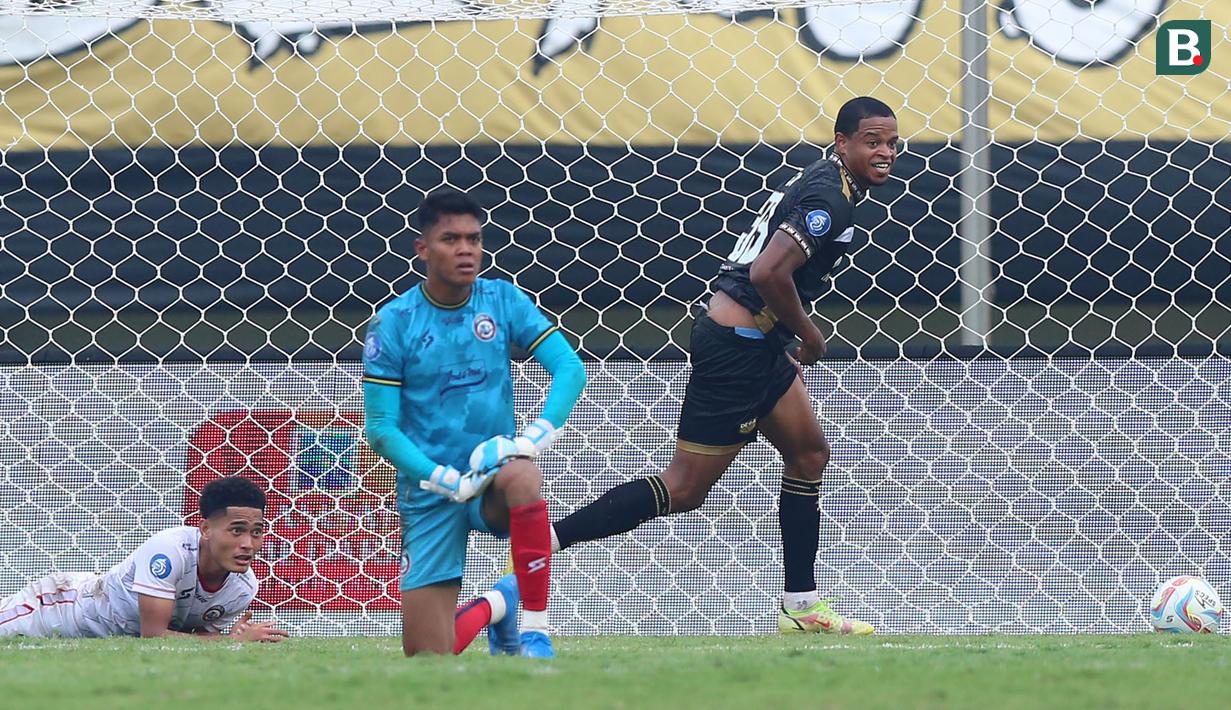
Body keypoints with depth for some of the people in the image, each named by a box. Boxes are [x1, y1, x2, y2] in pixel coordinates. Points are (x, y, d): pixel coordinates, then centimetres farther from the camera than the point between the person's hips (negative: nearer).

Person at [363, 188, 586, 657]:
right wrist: (444, 480, -20)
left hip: (492, 475, 0)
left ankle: (534, 628, -25)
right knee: (426, 658, -5)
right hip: (429, 492, 0)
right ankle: (492, 608, 30)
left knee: (521, 476, -39)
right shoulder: (393, 323, -6)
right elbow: (380, 428, -7)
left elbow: (569, 367, -6)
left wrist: (534, 437, -23)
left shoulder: (503, 300, -1)